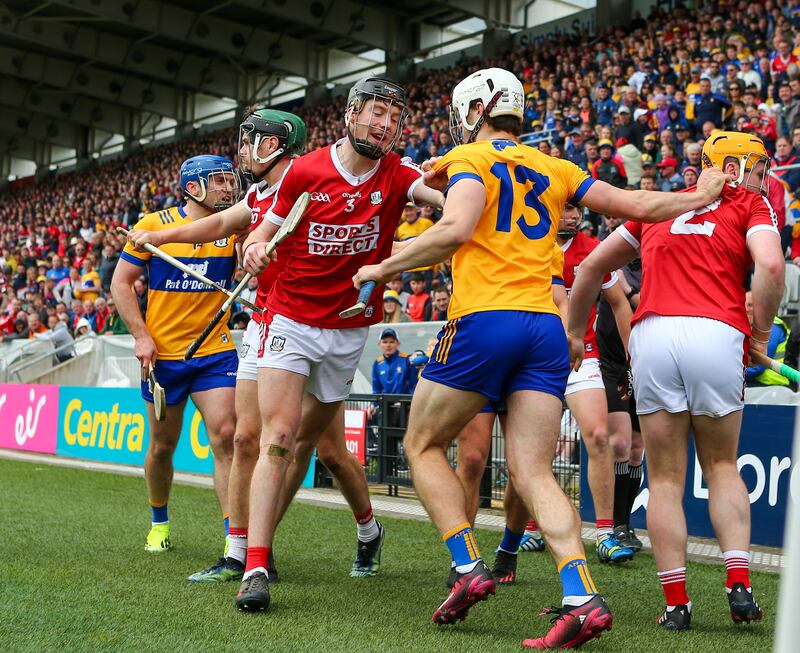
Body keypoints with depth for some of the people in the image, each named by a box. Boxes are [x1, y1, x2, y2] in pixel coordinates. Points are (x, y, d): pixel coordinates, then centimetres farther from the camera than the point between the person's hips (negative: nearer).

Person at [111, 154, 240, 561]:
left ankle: (235, 537, -11)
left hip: (216, 352, 1)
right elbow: (121, 283, 0)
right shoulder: (154, 225, -4)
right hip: (162, 354, 0)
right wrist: (141, 336, -9)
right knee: (162, 445, 11)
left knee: (225, 436, -13)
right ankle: (159, 523, 34)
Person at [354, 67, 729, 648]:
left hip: (484, 320, -5)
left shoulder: (470, 159, 3)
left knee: (423, 446, 12)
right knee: (534, 472, 3)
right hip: (546, 327, 5)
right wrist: (700, 198, 38)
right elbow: (636, 205, 21)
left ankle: (469, 569, 2)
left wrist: (384, 268, -6)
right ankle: (581, 597, -14)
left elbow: (457, 229, -15)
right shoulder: (554, 169, 19)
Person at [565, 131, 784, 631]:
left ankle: (676, 603, 5)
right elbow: (771, 266, -7)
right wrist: (760, 332, 6)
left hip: (652, 333, 2)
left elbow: (592, 267, 27)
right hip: (717, 334, -2)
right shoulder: (751, 205, 14)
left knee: (666, 478, 9)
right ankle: (739, 586, 6)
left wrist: (574, 333, 37)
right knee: (722, 466, 17)